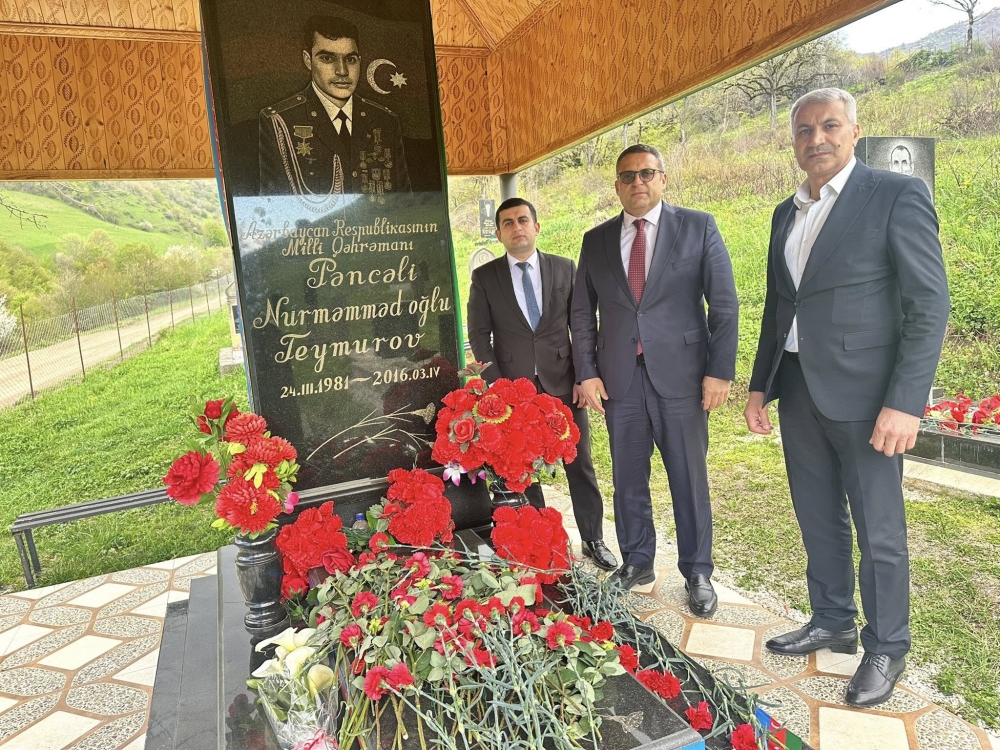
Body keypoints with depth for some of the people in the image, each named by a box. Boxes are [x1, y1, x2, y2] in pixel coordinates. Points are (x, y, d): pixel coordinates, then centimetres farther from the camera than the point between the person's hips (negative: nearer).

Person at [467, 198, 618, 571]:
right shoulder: (485, 277, 3)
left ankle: (593, 540, 23)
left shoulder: (565, 269, 5)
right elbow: (479, 335, 1)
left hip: (563, 386, 1)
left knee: (580, 466, 7)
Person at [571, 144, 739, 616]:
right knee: (628, 479, 12)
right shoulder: (596, 241, 10)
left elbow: (724, 303, -1)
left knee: (689, 479, 7)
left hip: (680, 376, -2)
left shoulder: (698, 227, 2)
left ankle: (697, 573, 24)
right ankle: (636, 562, 30)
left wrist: (720, 370, -8)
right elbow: (582, 314, 10)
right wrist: (587, 372, 2)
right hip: (619, 379, 3)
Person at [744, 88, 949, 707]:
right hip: (799, 392, 6)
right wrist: (760, 385, 14)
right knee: (819, 521, 17)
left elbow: (929, 304, -11)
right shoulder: (787, 213, 14)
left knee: (879, 531, 6)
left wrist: (906, 402, -18)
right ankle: (833, 623, 35)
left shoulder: (897, 195, -6)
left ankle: (887, 649, 25)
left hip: (864, 395, -6)